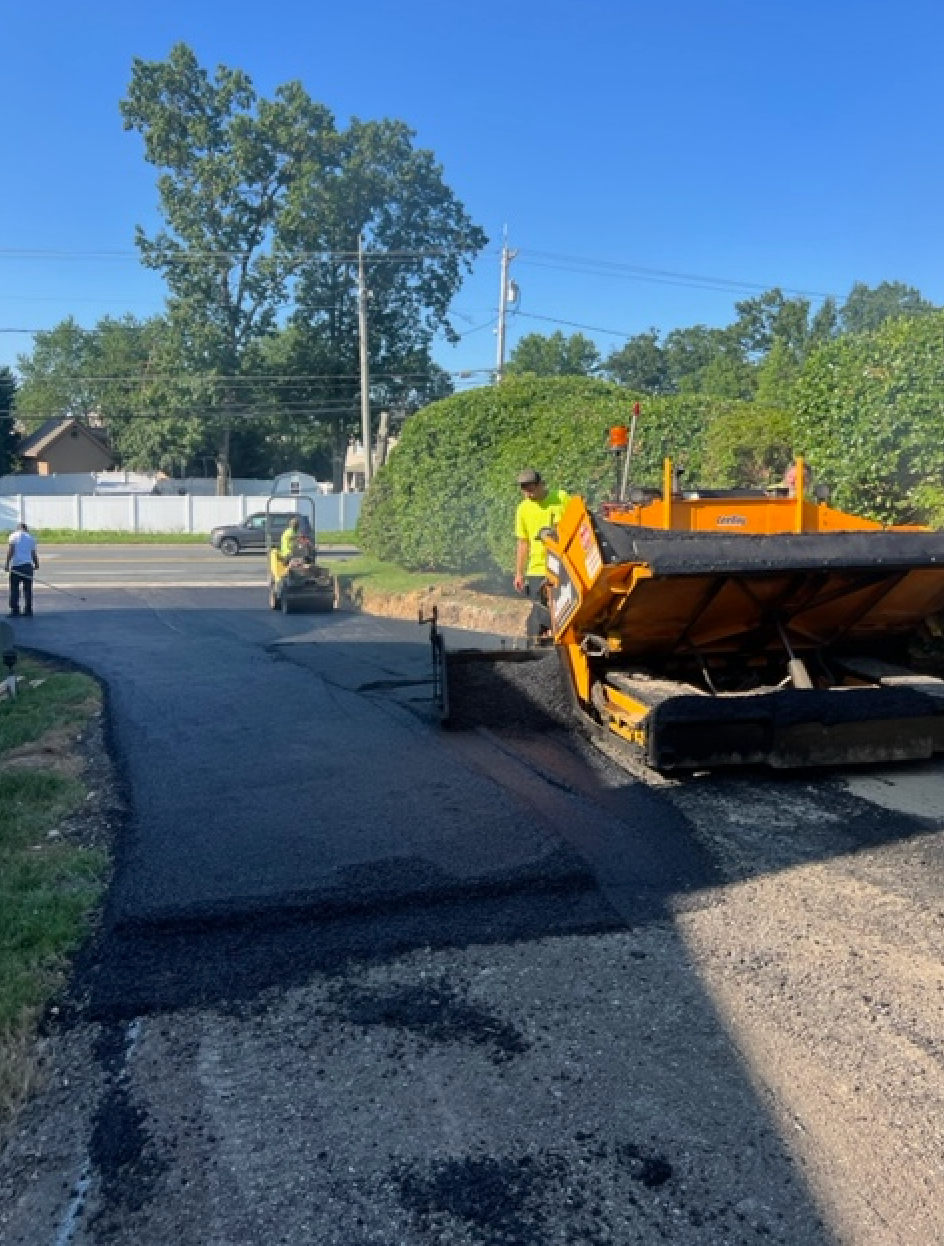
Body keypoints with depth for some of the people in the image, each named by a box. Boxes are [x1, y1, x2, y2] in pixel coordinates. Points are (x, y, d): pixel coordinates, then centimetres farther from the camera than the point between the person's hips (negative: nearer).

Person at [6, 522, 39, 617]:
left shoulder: (13, 536, 4)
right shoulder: (30, 537, 14)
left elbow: (10, 550, -7)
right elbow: (34, 554, 14)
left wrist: (7, 563, -9)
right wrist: (36, 564, 25)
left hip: (16, 565, -3)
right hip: (28, 565, 3)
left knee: (14, 589, 1)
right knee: (27, 589, 6)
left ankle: (14, 609, -3)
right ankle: (28, 610, 5)